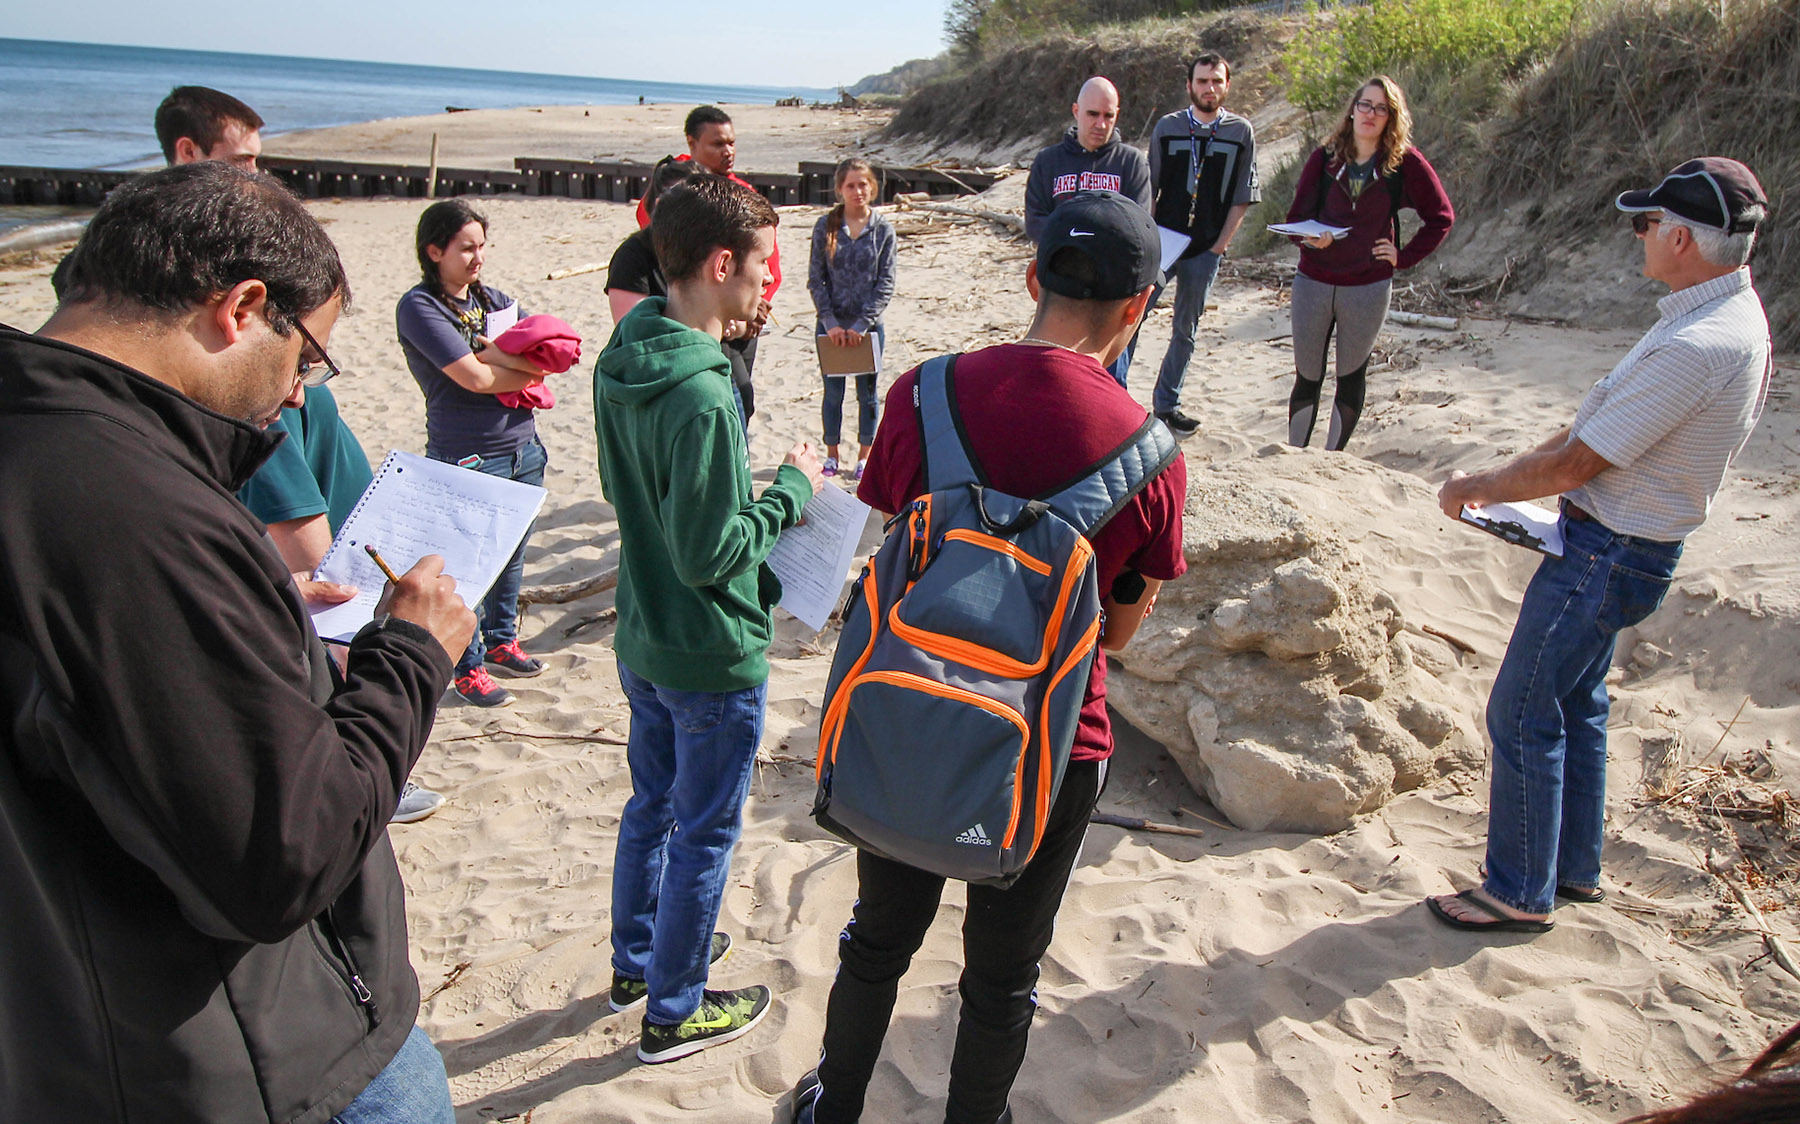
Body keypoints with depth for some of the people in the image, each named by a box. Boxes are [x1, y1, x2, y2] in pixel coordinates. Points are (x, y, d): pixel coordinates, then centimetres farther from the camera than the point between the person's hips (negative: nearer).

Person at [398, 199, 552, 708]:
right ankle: (468, 667, 17)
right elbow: (473, 377, -19)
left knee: (512, 553, 18)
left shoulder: (492, 299, 11)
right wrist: (527, 366, -6)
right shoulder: (419, 307, -9)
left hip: (522, 448, 7)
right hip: (467, 457, -7)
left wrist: (491, 351, -14)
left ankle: (500, 640, 37)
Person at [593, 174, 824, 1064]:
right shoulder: (701, 398, -30)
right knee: (704, 833, 10)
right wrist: (792, 490, -14)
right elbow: (710, 554, -27)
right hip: (712, 657, -9)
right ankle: (673, 1012, 28)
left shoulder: (620, 364, -1)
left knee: (653, 802, 25)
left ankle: (637, 958, 45)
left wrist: (756, 492, 8)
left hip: (641, 638, 9)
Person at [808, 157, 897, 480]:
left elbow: (885, 284, -5)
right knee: (833, 392, 10)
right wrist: (830, 322, -11)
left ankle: (863, 457, 25)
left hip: (869, 325, 0)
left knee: (867, 393, 10)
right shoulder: (825, 226, -3)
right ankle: (832, 455, 25)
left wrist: (861, 325, -13)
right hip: (831, 323, 0)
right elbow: (815, 278, -2)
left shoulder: (883, 230, -4)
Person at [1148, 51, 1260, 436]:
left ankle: (1167, 405, 21)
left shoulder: (1241, 133, 2)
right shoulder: (1167, 127, 2)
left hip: (1205, 250, 1)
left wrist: (1219, 246, -4)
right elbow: (1148, 190, 3)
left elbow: (1241, 199, 3)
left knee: (1185, 330, 10)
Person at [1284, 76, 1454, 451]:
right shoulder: (1325, 157, 2)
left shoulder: (1405, 162, -2)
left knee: (1351, 378, 9)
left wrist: (1404, 256, -3)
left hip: (1368, 288, -1)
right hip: (1313, 282, 1)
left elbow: (1441, 217, 5)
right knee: (1307, 377, 6)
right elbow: (1296, 215, 5)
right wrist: (1311, 238, -16)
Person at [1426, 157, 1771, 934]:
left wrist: (1481, 488, -7)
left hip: (1604, 556, -10)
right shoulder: (1733, 316, 7)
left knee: (1522, 714, 0)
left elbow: (1576, 465, -22)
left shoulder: (1696, 348, -28)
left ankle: (1521, 892, 14)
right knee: (1574, 701, 21)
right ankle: (1574, 866, 36)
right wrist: (1512, 476, 8)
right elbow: (1594, 429, 12)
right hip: (1618, 548, 10)